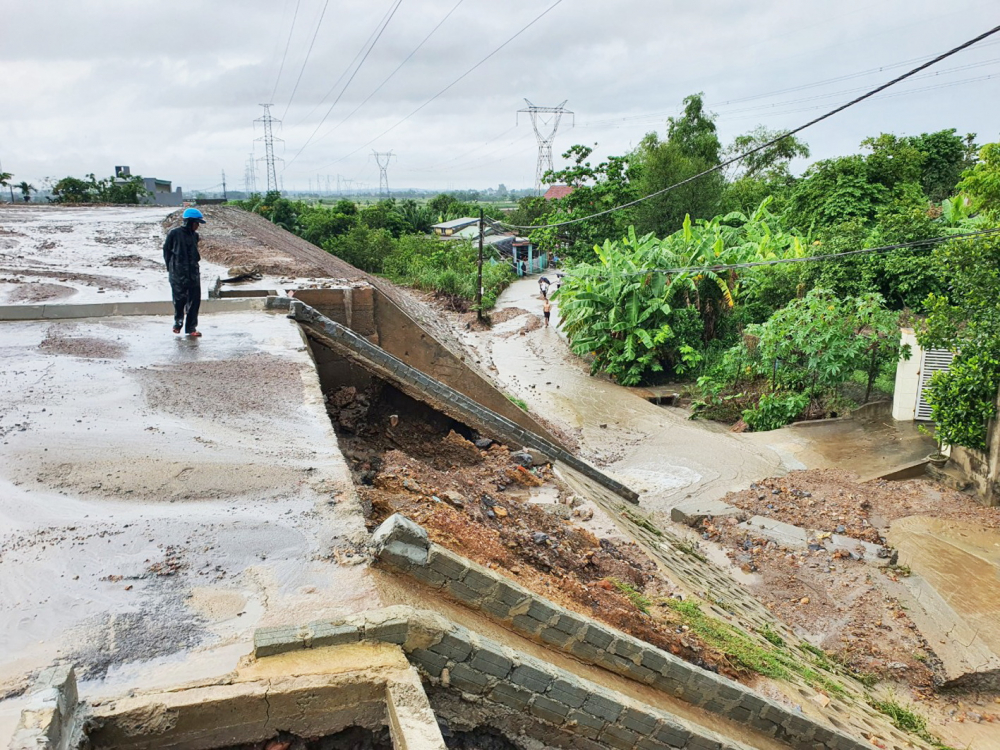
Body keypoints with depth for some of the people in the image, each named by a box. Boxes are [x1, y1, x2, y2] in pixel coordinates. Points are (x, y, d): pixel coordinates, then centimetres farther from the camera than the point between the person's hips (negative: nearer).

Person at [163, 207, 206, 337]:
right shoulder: (174, 233, -6)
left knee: (195, 300, 0)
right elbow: (167, 250, 2)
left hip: (193, 273, 5)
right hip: (178, 274, -5)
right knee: (180, 300, 3)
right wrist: (171, 267, 4)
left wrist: (195, 264, 11)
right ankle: (178, 323, 24)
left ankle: (191, 327, 6)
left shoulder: (194, 235, 9)